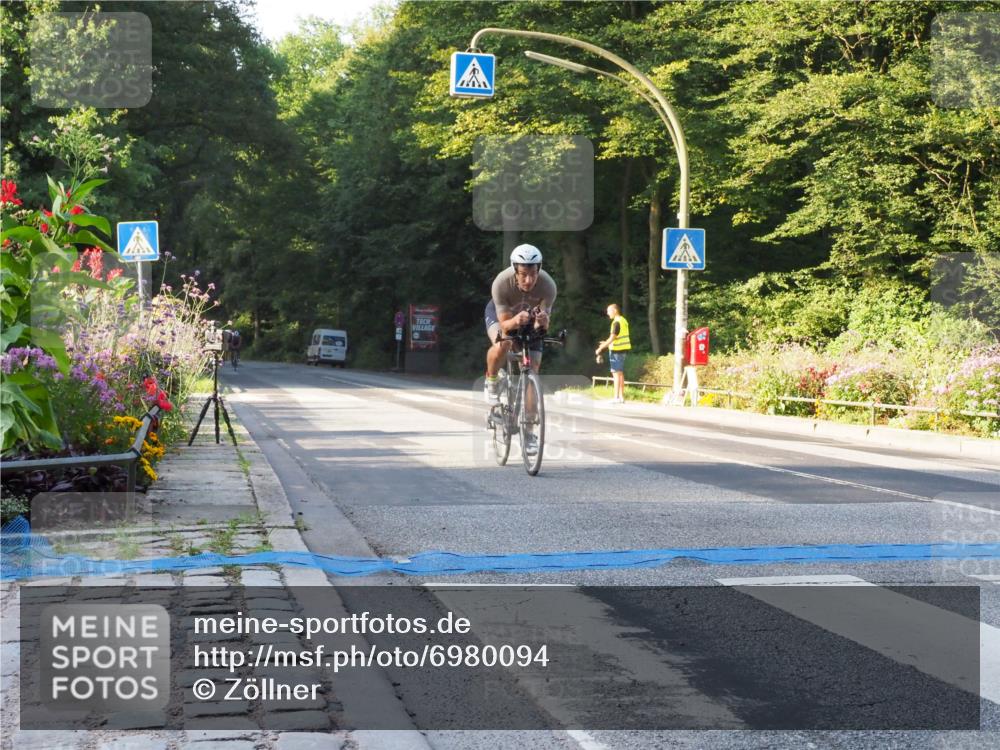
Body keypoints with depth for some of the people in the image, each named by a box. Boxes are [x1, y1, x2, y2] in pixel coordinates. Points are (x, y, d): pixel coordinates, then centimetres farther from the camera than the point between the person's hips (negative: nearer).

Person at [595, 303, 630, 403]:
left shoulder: (616, 322, -17)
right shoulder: (623, 321, 13)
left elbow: (612, 338, -21)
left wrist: (601, 348, -17)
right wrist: (606, 343, 21)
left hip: (616, 350, -9)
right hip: (622, 349, 9)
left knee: (616, 374, -6)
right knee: (620, 374, 13)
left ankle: (616, 397, -7)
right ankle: (621, 397, 15)